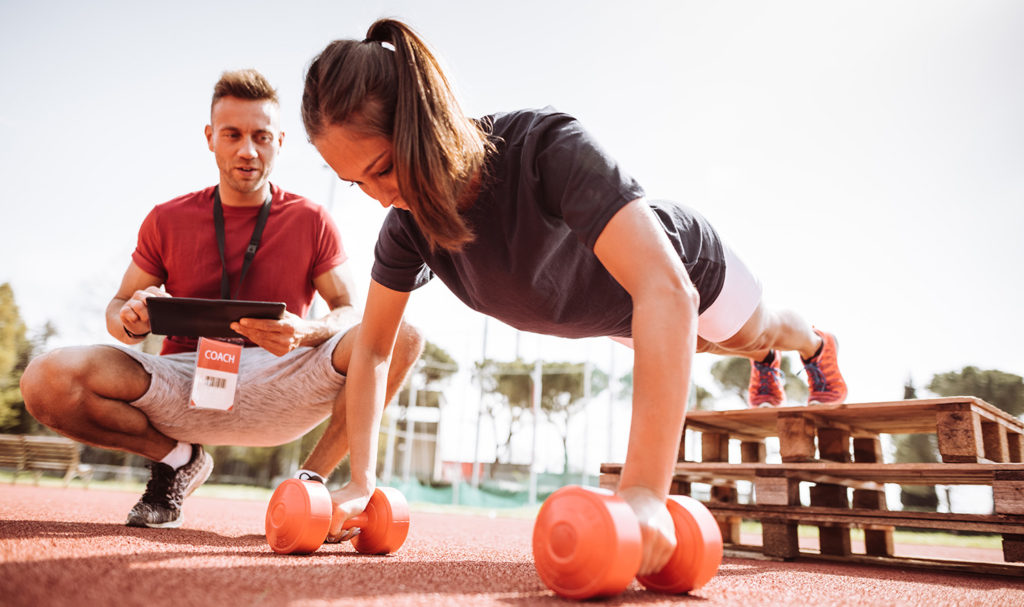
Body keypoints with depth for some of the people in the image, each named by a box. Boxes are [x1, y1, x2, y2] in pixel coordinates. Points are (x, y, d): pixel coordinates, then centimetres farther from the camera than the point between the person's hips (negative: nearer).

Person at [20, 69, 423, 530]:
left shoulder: (311, 222, 2)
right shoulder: (167, 221, 6)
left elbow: (350, 313, -2)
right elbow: (117, 308, 11)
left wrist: (306, 332, -27)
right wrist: (130, 321, -16)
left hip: (277, 388, -1)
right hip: (182, 384, 2)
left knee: (402, 338, -25)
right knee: (46, 380, -24)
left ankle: (311, 480, -9)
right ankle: (176, 457, 3)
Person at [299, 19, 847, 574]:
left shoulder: (549, 148, -47)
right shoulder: (407, 222, -28)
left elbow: (666, 292, -56)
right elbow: (372, 349, -17)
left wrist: (644, 489, -63)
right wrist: (361, 483, -23)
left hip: (690, 274, -5)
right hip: (619, 316, 5)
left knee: (756, 332, 30)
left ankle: (816, 344, 67)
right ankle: (763, 361, 72)